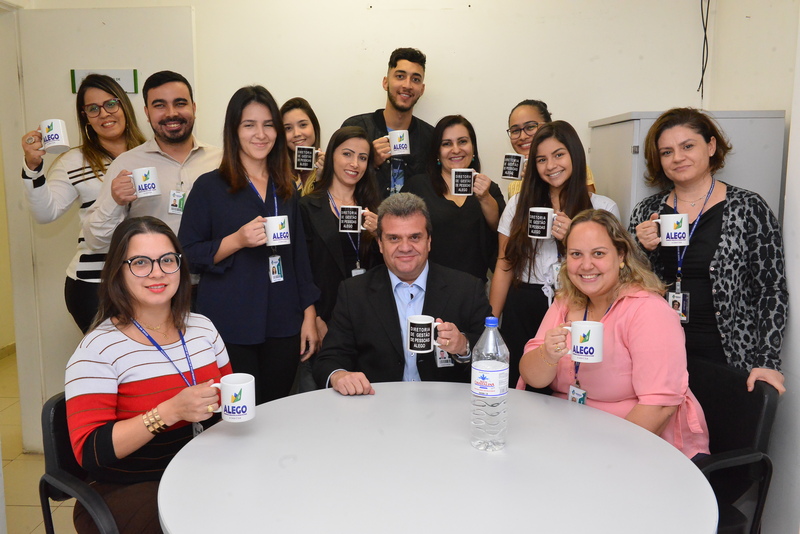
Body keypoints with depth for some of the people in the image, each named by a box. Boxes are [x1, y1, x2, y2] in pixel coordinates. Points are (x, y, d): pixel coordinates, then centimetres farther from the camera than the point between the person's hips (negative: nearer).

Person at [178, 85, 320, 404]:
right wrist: (237, 240, -18)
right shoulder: (210, 187, -1)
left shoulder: (286, 188, 11)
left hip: (283, 327, 4)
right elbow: (187, 256, -3)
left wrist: (309, 316, 9)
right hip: (230, 330, -3)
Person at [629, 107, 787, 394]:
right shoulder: (647, 211, 4)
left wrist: (767, 361, -11)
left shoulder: (748, 208, -4)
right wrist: (641, 250, -10)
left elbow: (772, 290, -4)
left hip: (727, 359, -2)